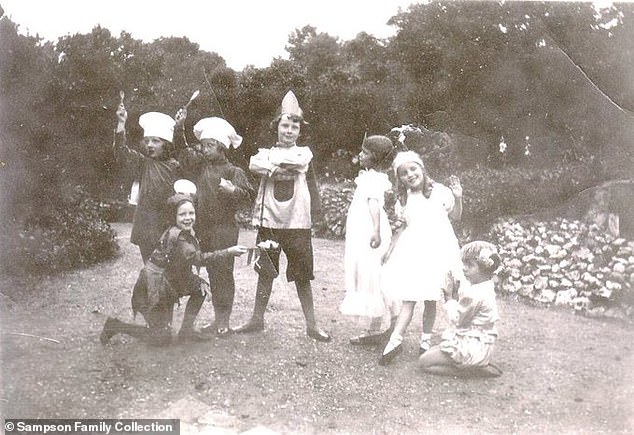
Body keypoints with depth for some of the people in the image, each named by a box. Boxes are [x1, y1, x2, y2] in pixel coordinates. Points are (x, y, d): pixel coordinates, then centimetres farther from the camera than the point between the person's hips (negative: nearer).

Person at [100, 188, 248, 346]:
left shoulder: (188, 233, 4)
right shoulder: (175, 235, -25)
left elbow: (183, 267, 9)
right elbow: (198, 258, -35)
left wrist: (198, 281, -4)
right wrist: (229, 252, -35)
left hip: (167, 287, 9)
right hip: (151, 290, -9)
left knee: (201, 288, 0)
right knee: (162, 339, -2)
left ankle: (186, 331, 9)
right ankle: (115, 326, 13)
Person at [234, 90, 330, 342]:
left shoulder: (304, 154, 6)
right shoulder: (265, 151, 8)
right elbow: (254, 164, -15)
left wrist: (270, 166, -6)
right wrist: (280, 168, -17)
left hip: (297, 222, -1)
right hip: (269, 220, 1)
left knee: (302, 275, 5)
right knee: (265, 272, 11)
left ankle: (311, 325, 15)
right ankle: (257, 319, 26)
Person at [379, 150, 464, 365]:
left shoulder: (439, 191, -2)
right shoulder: (405, 199, 10)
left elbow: (455, 215, 6)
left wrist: (458, 198, -12)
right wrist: (391, 248, 15)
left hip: (436, 249, -2)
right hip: (412, 251, 2)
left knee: (430, 299, 6)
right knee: (408, 298, -4)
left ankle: (426, 339, 16)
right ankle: (395, 340, -7)